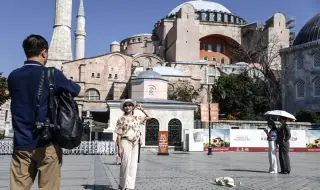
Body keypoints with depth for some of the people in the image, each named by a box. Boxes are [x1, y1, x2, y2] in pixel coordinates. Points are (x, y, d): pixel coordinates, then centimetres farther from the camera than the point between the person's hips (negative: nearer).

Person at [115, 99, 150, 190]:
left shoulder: (137, 118, 14)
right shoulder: (121, 119, 1)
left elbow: (148, 117, 27)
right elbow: (119, 135, -2)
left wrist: (141, 109, 16)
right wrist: (120, 147, -9)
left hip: (135, 143, 5)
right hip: (126, 142, -5)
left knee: (133, 165, 3)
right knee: (126, 164, -10)